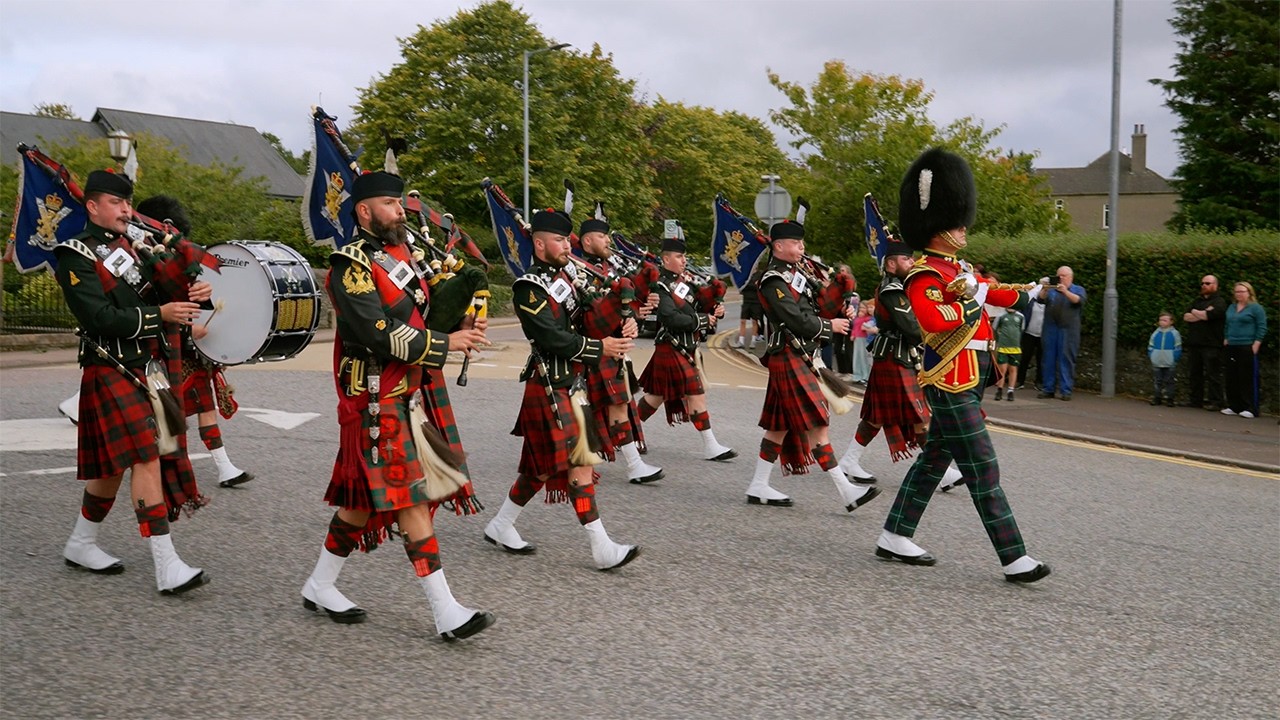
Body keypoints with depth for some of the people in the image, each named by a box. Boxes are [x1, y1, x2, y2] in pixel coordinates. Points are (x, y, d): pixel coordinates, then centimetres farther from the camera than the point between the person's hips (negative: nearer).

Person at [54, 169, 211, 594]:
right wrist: (159, 315, -21)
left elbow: (160, 296, 13)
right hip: (113, 372, -7)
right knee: (146, 459, -14)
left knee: (114, 463, 16)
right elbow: (99, 318, -17)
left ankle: (81, 544, 33)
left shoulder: (134, 246, 14)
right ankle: (167, 568, -14)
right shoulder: (76, 256, -7)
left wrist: (192, 294, -8)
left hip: (152, 368, 7)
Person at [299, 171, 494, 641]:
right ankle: (447, 614, -3)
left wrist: (463, 325, -5)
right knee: (412, 499, -7)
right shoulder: (350, 266, -13)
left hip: (410, 397, 9)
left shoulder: (402, 253, 13)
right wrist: (447, 344, -16)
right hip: (378, 403, -8)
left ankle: (320, 587, 31)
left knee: (364, 498, 15)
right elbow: (381, 336, -21)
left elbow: (427, 310, 15)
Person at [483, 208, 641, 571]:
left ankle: (500, 526, 31)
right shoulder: (529, 288, -13)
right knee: (579, 463, -8)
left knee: (542, 465, 16)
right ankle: (602, 548, -4)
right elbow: (552, 338, -21)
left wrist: (620, 329, -8)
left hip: (570, 385, 9)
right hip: (550, 390, -9)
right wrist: (600, 348, -20)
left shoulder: (566, 275, 12)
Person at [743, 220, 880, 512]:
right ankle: (846, 491, -8)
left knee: (780, 425, 11)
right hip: (789, 359, -10)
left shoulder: (798, 271, 15)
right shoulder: (773, 282, -14)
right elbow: (798, 320, -19)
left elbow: (820, 298, 23)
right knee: (816, 423, -9)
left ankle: (758, 487, 18)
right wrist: (831, 326, -7)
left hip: (801, 358, 10)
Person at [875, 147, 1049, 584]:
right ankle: (1014, 560, -4)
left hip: (968, 380, 10)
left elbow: (994, 293, 29)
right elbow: (935, 322, -30)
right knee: (982, 469, -8)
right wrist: (971, 299, -18)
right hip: (950, 381, -10)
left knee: (935, 458, 14)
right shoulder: (925, 276, -15)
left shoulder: (960, 268, 15)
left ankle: (894, 538, 23)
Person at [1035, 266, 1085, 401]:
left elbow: (1079, 301, -10)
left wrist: (1066, 291, -24)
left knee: (1066, 359, -5)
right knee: (1048, 358, 3)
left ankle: (1066, 390, -5)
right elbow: (1040, 299, -1)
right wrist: (1044, 290, -21)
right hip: (1050, 329, 3)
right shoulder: (1051, 289, 16)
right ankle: (1047, 388, 8)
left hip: (1068, 330, -3)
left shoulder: (1078, 289, 10)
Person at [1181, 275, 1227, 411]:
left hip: (1211, 344, -7)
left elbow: (1210, 315, -20)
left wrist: (1195, 312, -2)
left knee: (1212, 374, -6)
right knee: (1193, 373, 8)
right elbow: (1185, 317, 7)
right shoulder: (1197, 300, 19)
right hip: (1194, 343, 7)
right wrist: (1202, 315, -8)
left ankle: (1215, 402, -3)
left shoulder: (1219, 302, -1)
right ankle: (1195, 400, 15)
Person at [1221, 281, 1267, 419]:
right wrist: (1225, 340, 14)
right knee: (1232, 379, 7)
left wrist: (1255, 345, -13)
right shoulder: (1231, 307, 16)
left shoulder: (1256, 308, -3)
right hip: (1231, 348, 7)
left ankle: (1250, 408, -3)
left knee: (1247, 379, -6)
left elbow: (1262, 328, -7)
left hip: (1247, 347, -7)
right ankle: (1233, 406, 13)